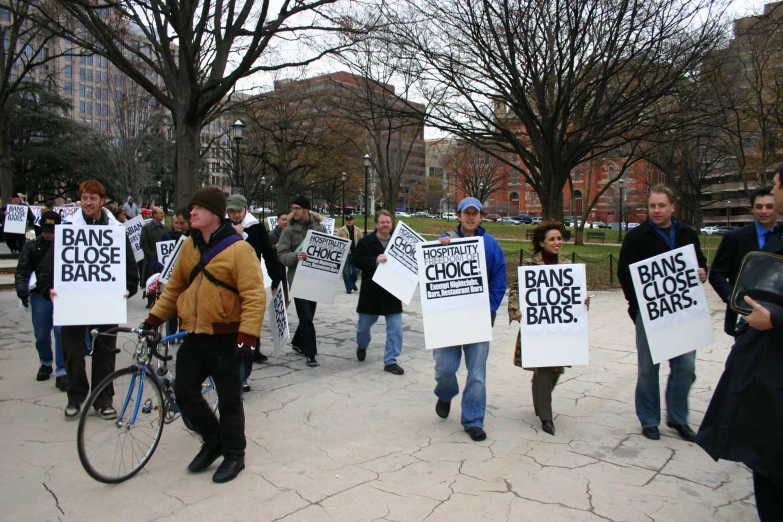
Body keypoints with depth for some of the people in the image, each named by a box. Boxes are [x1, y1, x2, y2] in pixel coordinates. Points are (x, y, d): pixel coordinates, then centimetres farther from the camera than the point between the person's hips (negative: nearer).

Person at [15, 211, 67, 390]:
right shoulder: (32, 246, 4)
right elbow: (22, 270, 3)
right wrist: (22, 288, -15)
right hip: (40, 295, 3)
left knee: (62, 332, -9)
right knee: (41, 335, 12)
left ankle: (61, 372, -1)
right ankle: (46, 363, 38)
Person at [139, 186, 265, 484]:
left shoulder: (238, 248, -13)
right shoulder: (189, 246, 7)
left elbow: (254, 296, -18)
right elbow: (174, 287, 16)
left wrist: (247, 338, -24)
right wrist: (153, 319, 10)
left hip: (225, 339, -6)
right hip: (194, 336, 7)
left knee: (228, 400, 5)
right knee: (184, 392, 11)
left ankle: (234, 455, 25)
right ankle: (213, 441, 33)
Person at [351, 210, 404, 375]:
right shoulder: (365, 241, -4)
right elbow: (357, 260, -14)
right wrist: (375, 260, -28)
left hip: (392, 292, 2)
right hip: (371, 292, -1)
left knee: (396, 328, -4)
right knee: (364, 324, 16)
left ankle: (390, 361, 6)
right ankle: (362, 347, 47)